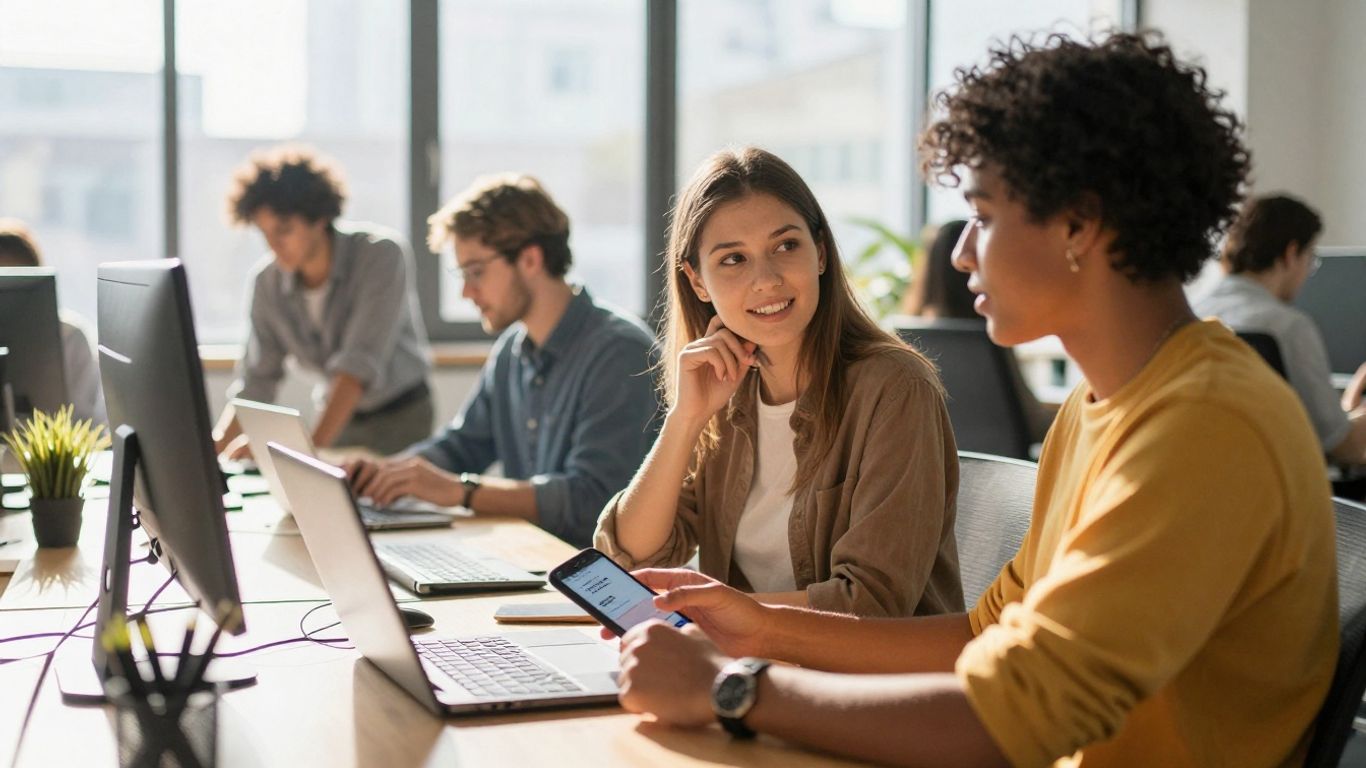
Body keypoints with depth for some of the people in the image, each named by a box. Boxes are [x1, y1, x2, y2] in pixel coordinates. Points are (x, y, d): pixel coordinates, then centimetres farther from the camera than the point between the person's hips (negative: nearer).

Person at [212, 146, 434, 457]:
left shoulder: (382, 254, -20)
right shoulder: (267, 280, -6)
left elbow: (360, 363, -30)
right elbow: (255, 383, 0)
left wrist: (313, 446, -40)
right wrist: (210, 449, -16)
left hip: (401, 419, -4)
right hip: (339, 419, 4)